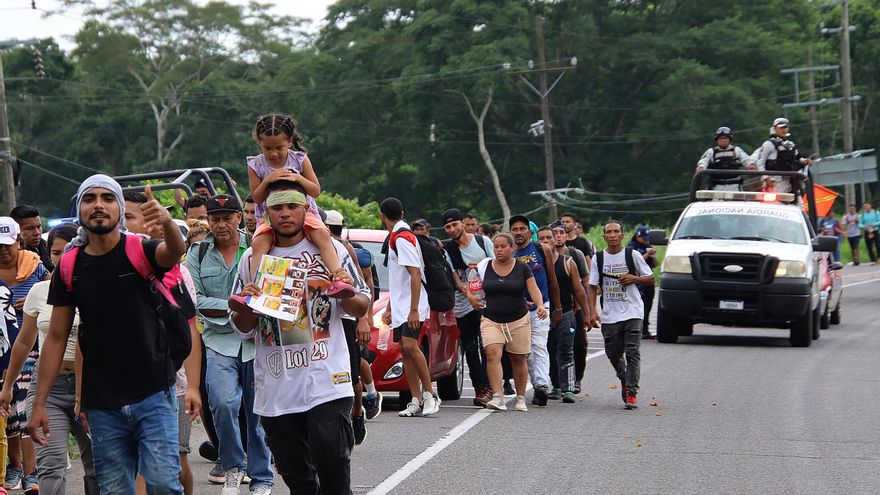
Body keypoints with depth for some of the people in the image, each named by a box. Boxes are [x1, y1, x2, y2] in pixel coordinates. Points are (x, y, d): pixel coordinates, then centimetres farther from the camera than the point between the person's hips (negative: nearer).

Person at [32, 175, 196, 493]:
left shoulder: (140, 252, -4)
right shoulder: (70, 267, 4)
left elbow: (175, 251, -28)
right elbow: (57, 337, 7)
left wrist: (167, 222, -52)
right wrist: (39, 404, 2)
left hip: (153, 395, -3)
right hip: (102, 404, 3)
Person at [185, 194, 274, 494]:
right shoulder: (198, 254, 8)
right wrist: (232, 307, -10)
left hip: (258, 340, 0)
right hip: (219, 341, 0)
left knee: (259, 412, 4)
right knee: (223, 403, -20)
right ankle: (233, 467, 2)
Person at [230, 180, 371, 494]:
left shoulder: (330, 250, 6)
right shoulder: (252, 258, 9)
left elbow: (361, 309, 10)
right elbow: (242, 328, 14)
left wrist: (348, 295, -13)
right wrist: (246, 306, -9)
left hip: (327, 383, -2)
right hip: (276, 391, 3)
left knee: (332, 465, -13)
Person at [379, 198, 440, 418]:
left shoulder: (402, 237, -14)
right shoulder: (395, 237, 16)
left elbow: (415, 274, -20)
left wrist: (413, 309, -24)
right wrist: (389, 307, 25)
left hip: (411, 306, -10)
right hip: (399, 306, 10)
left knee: (410, 346, -19)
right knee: (405, 350, 4)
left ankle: (430, 393, -10)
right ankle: (416, 400, 4)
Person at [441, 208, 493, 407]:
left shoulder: (482, 241, 5)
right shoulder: (447, 249, 2)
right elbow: (454, 277, -5)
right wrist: (469, 296, -19)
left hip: (486, 301, -1)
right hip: (463, 306, 1)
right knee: (470, 348, 3)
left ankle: (487, 387, -10)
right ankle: (479, 388, 9)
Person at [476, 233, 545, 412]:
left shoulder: (522, 268, 0)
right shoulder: (484, 266, 5)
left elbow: (534, 289, -7)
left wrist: (540, 305, -23)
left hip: (518, 320, 0)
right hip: (490, 320, 0)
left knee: (518, 359, 8)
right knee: (492, 354, -20)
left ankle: (520, 398, 23)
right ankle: (498, 397, -25)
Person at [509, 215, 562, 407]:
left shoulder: (542, 250, 2)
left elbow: (552, 281, 9)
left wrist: (557, 308, 11)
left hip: (541, 307, -2)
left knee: (539, 347, -15)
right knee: (526, 352, 6)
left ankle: (542, 385, -25)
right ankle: (538, 387, 14)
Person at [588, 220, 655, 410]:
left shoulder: (632, 256, 1)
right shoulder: (598, 258, 6)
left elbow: (651, 279, 7)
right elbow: (593, 287, 6)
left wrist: (634, 278, -12)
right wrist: (592, 311, -5)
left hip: (633, 312, -3)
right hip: (609, 315, 3)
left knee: (632, 353, -11)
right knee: (613, 354, 9)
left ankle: (631, 394, -10)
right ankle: (625, 381, 38)